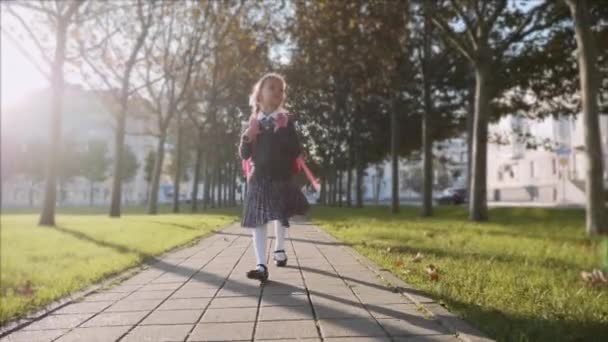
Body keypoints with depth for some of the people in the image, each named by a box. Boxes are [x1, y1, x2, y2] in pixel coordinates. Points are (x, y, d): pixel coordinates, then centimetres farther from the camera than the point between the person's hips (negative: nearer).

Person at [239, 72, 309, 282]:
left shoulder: (286, 120, 1)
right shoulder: (253, 122, 5)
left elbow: (296, 151, -6)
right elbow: (244, 155, 4)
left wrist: (284, 131, -18)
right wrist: (248, 136, -13)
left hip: (282, 178, 0)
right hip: (259, 178, 0)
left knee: (281, 217, 15)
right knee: (258, 220, -8)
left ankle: (279, 249, 40)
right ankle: (261, 265, -8)